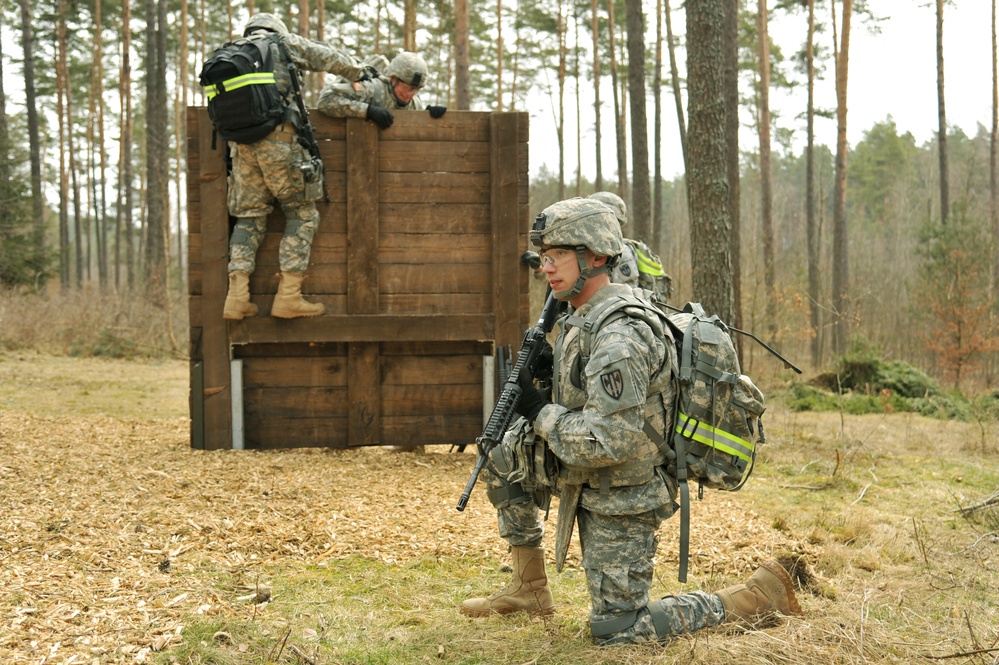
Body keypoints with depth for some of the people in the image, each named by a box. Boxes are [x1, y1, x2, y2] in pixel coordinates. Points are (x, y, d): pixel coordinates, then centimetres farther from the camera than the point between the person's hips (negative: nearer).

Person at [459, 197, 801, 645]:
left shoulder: (619, 339, -28)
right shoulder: (582, 317, 4)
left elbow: (607, 443, -32)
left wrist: (541, 413, -18)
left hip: (622, 498, -9)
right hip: (589, 478, 9)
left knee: (616, 629, -3)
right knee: (502, 457, 11)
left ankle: (758, 595, 5)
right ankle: (530, 589, 20)